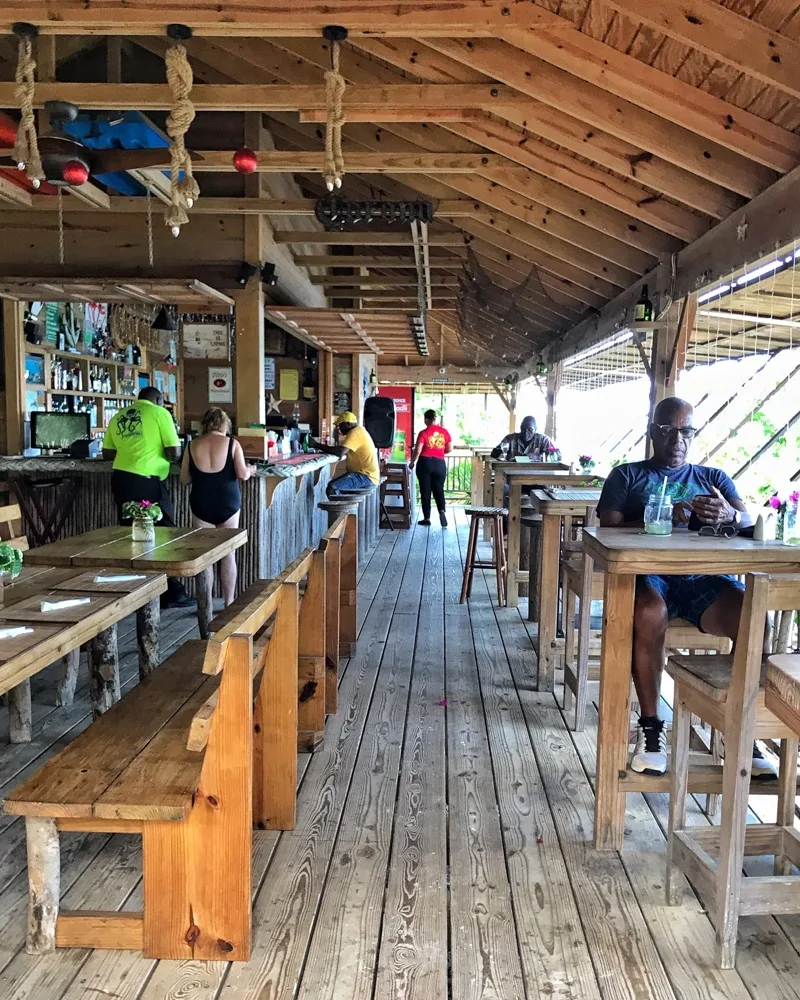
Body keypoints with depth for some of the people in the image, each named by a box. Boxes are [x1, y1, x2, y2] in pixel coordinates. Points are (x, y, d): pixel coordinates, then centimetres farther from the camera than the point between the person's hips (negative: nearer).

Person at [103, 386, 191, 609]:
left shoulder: (119, 416, 14)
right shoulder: (159, 413, -2)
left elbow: (107, 453, 15)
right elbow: (174, 452, -7)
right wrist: (161, 454, 14)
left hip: (121, 478, 6)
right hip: (147, 481, -6)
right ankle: (172, 593, 7)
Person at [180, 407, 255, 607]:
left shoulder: (193, 446, -1)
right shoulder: (232, 444, -5)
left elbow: (184, 479, 2)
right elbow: (242, 474, -11)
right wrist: (250, 470, 10)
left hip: (201, 505, 1)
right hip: (228, 504, -1)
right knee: (228, 555, 9)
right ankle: (229, 603, 14)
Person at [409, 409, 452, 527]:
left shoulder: (423, 433, -9)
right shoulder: (444, 432, 2)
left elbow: (417, 451, -11)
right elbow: (450, 449, 6)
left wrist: (412, 462, 5)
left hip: (425, 463, -3)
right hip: (440, 464, 3)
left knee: (425, 491, 6)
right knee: (439, 489, 12)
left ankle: (427, 518, 9)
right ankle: (442, 511, -14)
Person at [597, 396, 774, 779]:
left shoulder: (713, 478, 25)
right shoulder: (627, 475, 19)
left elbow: (750, 522, 10)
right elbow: (609, 528, 4)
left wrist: (729, 515, -15)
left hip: (703, 574, 2)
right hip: (647, 570, -2)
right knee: (650, 613, -38)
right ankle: (650, 725, -21)